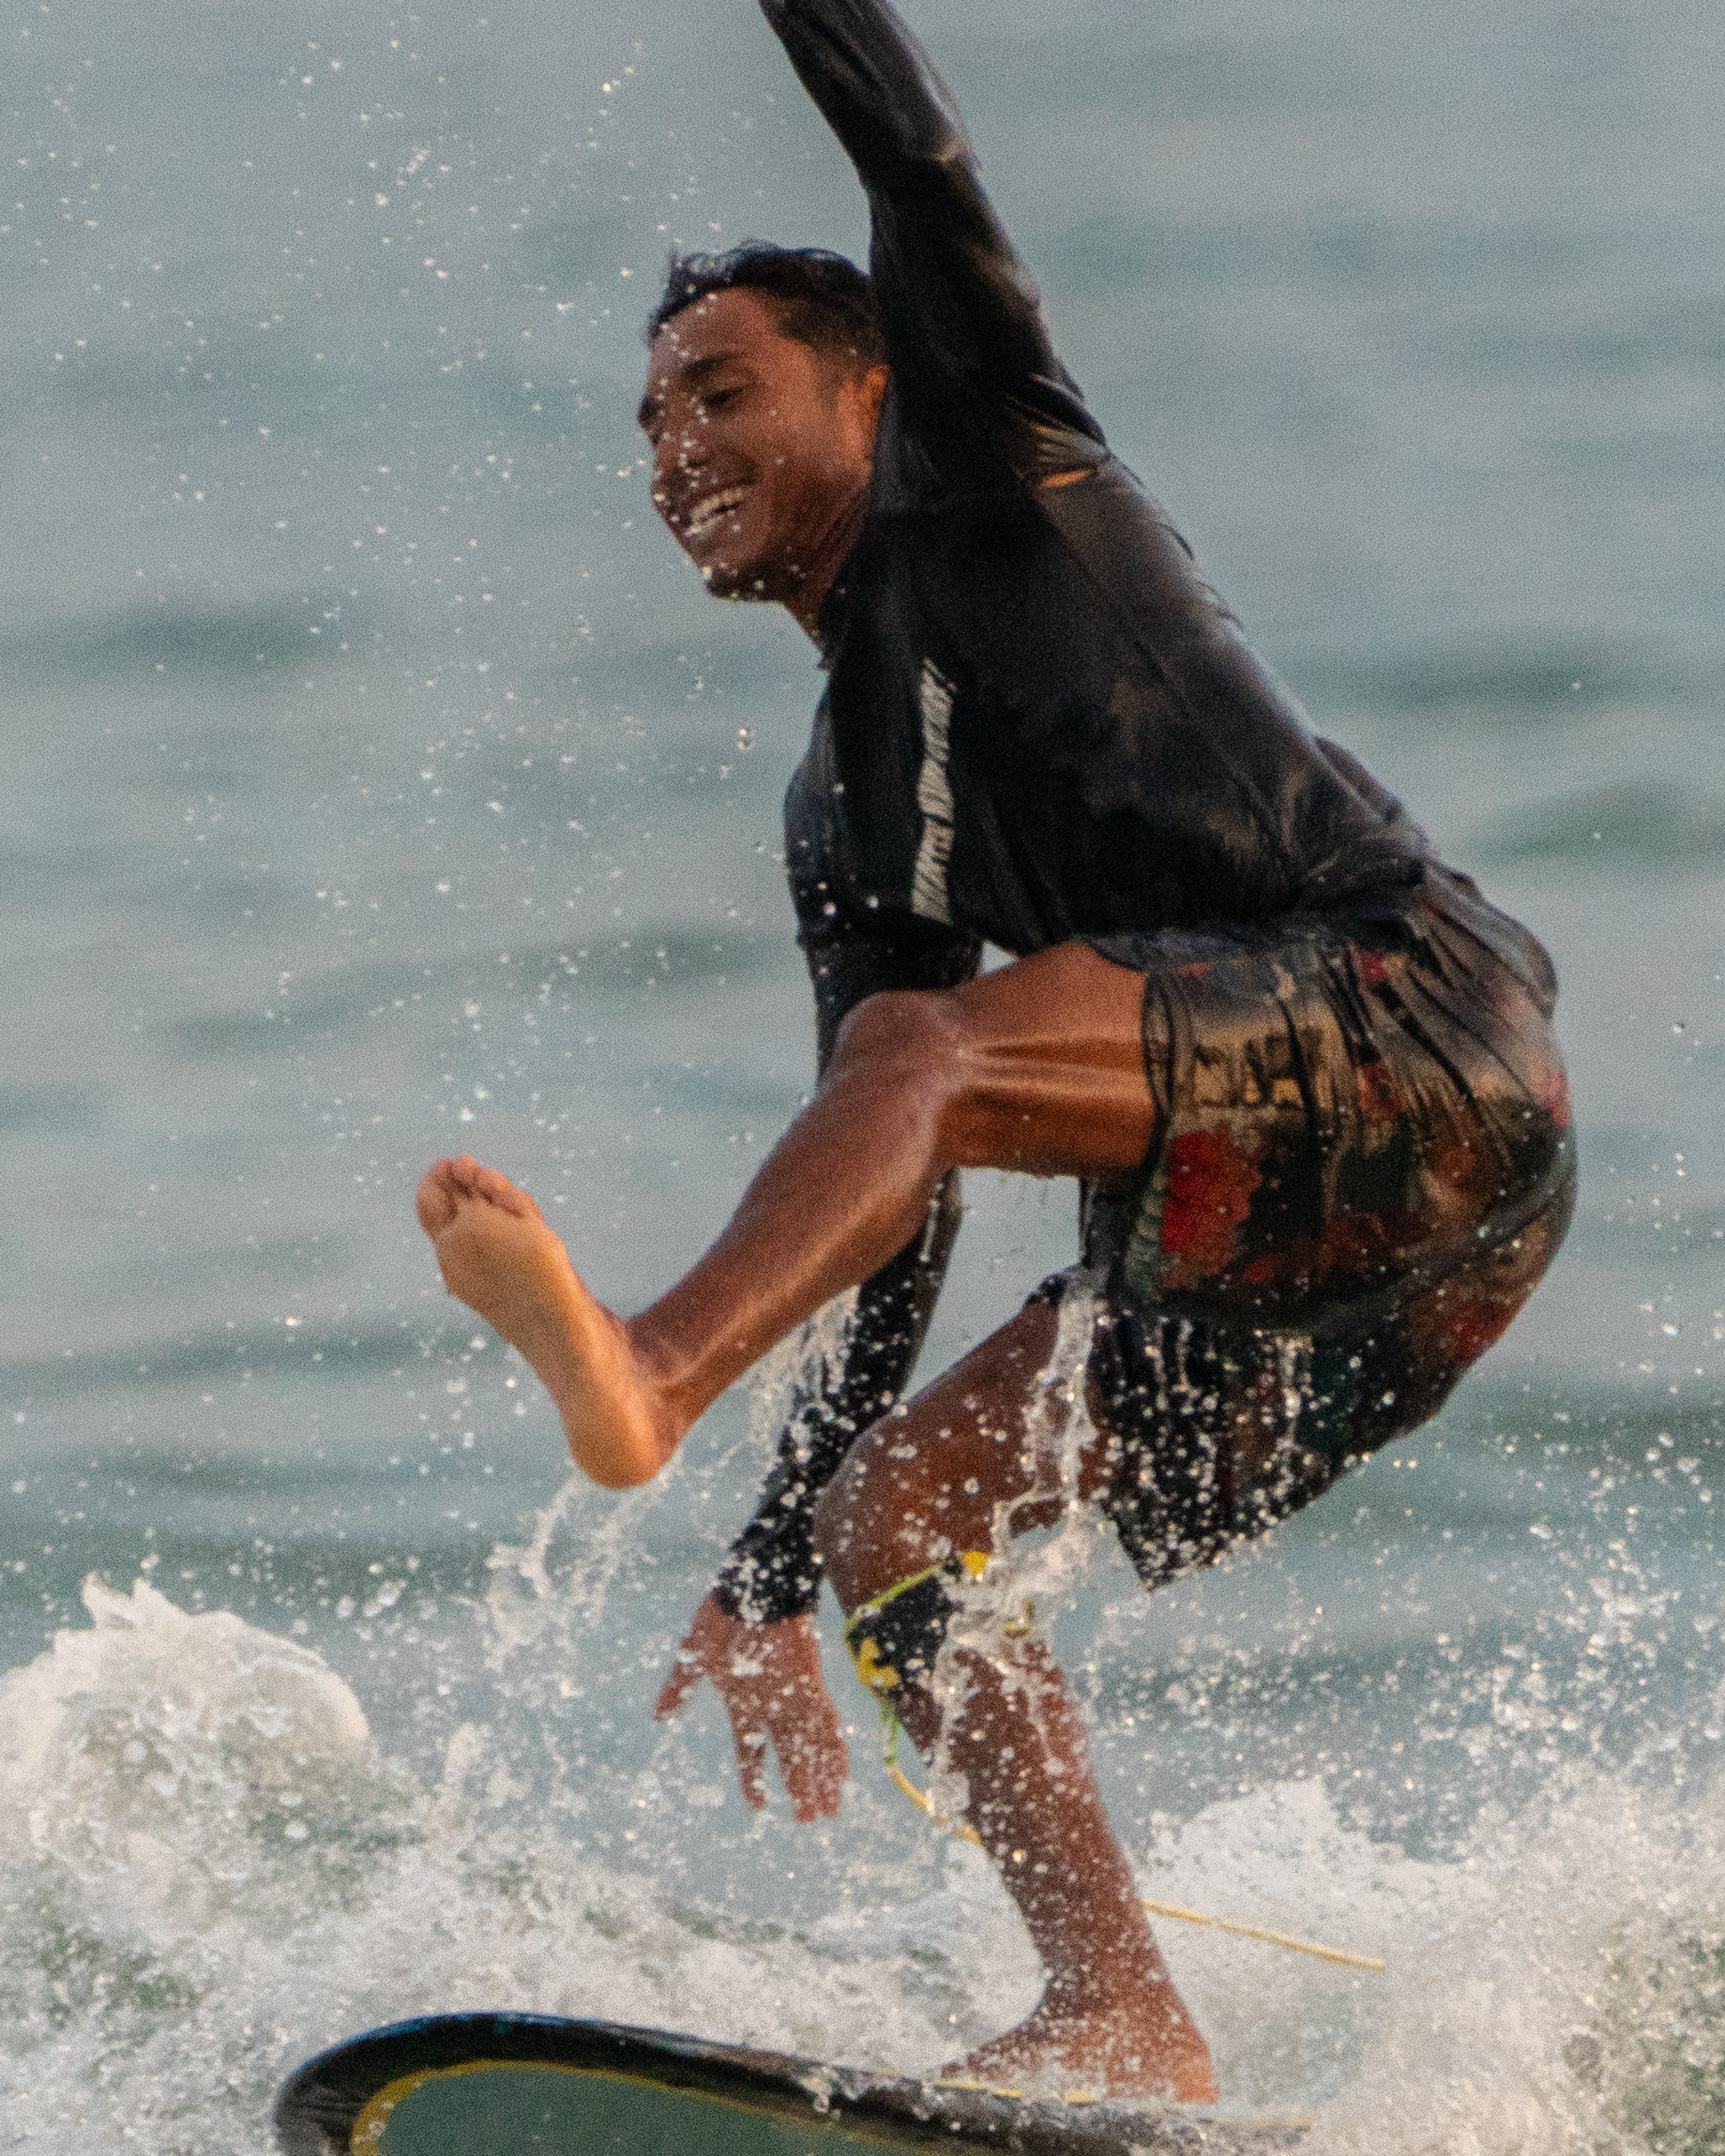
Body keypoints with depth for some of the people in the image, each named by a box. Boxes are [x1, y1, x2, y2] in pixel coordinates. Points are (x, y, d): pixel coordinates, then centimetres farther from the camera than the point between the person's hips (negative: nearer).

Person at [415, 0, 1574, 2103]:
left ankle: (643, 1375, -53)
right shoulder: (845, 817, 25)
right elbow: (892, 1229, 25)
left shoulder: (996, 481, 9)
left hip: (1422, 1038, -8)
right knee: (895, 1512, 0)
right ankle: (1124, 2025, -10)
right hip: (1267, 1243, 9)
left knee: (923, 1043, -28)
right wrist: (772, 1580, 21)